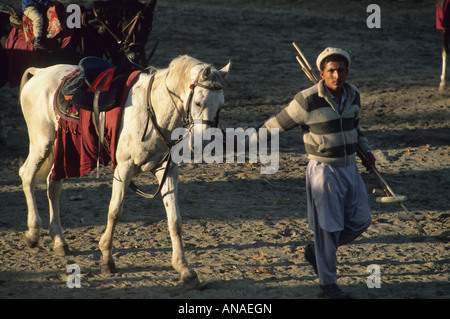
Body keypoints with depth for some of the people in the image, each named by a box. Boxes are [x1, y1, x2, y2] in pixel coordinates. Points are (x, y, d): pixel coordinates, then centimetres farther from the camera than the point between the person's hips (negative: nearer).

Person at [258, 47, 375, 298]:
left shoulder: (353, 95, 1)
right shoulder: (308, 101, -18)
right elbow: (278, 124, -7)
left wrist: (366, 151, 6)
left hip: (350, 168, 6)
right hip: (323, 171, -6)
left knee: (360, 220, 8)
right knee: (328, 227, -1)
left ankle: (316, 251, 28)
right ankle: (327, 284, 12)